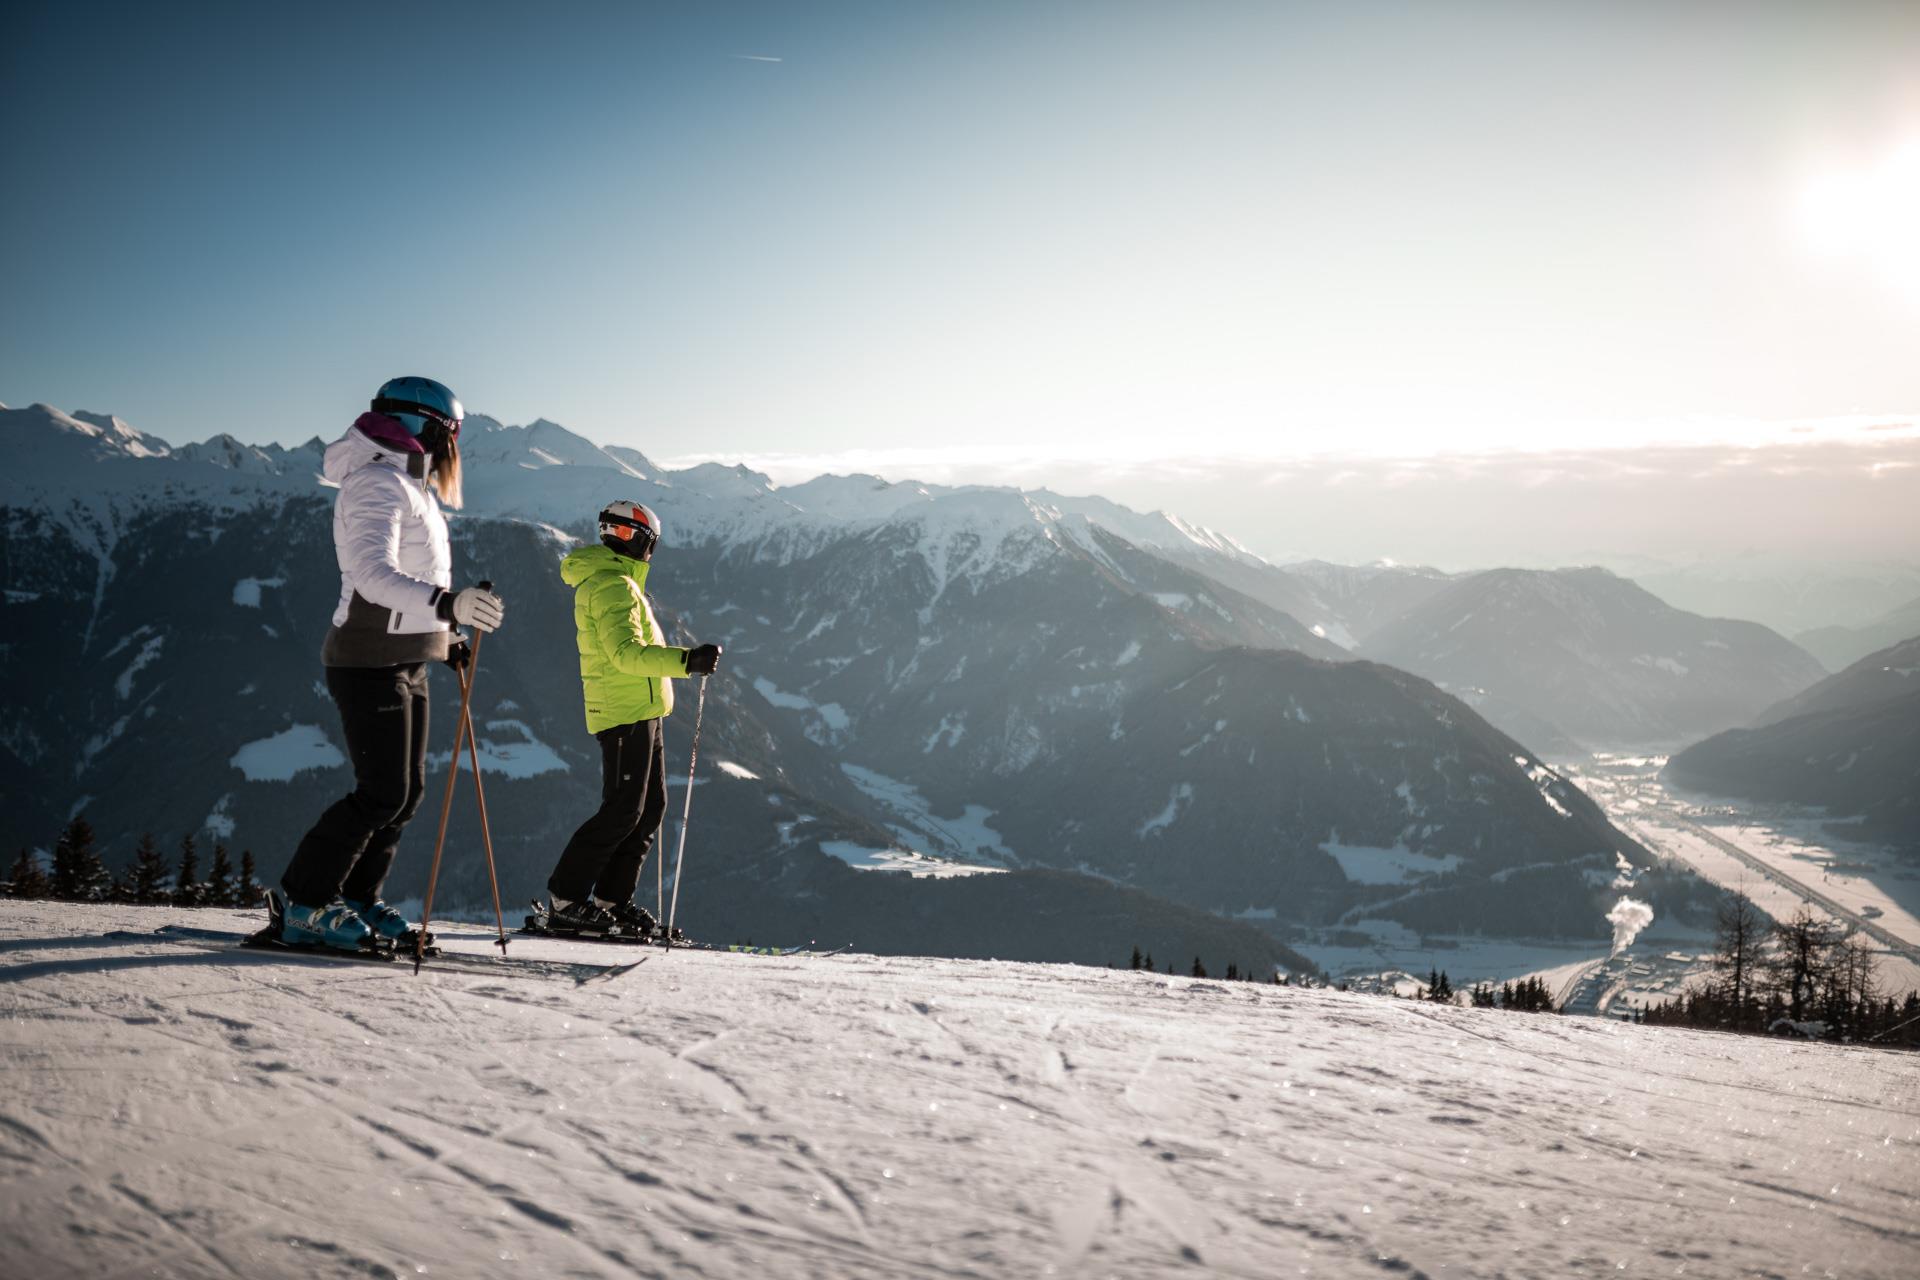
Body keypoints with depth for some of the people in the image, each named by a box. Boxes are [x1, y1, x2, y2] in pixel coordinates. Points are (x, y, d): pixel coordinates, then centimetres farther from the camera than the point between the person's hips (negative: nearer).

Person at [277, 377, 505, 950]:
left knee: (407, 790, 10)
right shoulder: (378, 483, -15)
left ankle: (356, 899, 20)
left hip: (404, 662, 10)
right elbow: (374, 573, -30)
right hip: (368, 662, -10)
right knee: (382, 794, -11)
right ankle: (306, 906, -1)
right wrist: (446, 604, -44)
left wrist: (444, 638, 22)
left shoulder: (409, 488, 19)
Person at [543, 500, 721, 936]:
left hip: (639, 712, 11)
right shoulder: (614, 585, -14)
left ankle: (612, 900, 14)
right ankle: (565, 901, -5)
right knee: (622, 811, -10)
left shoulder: (602, 580, 20)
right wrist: (687, 660, -35)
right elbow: (626, 652, -26)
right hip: (626, 714, -11)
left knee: (650, 806, 10)